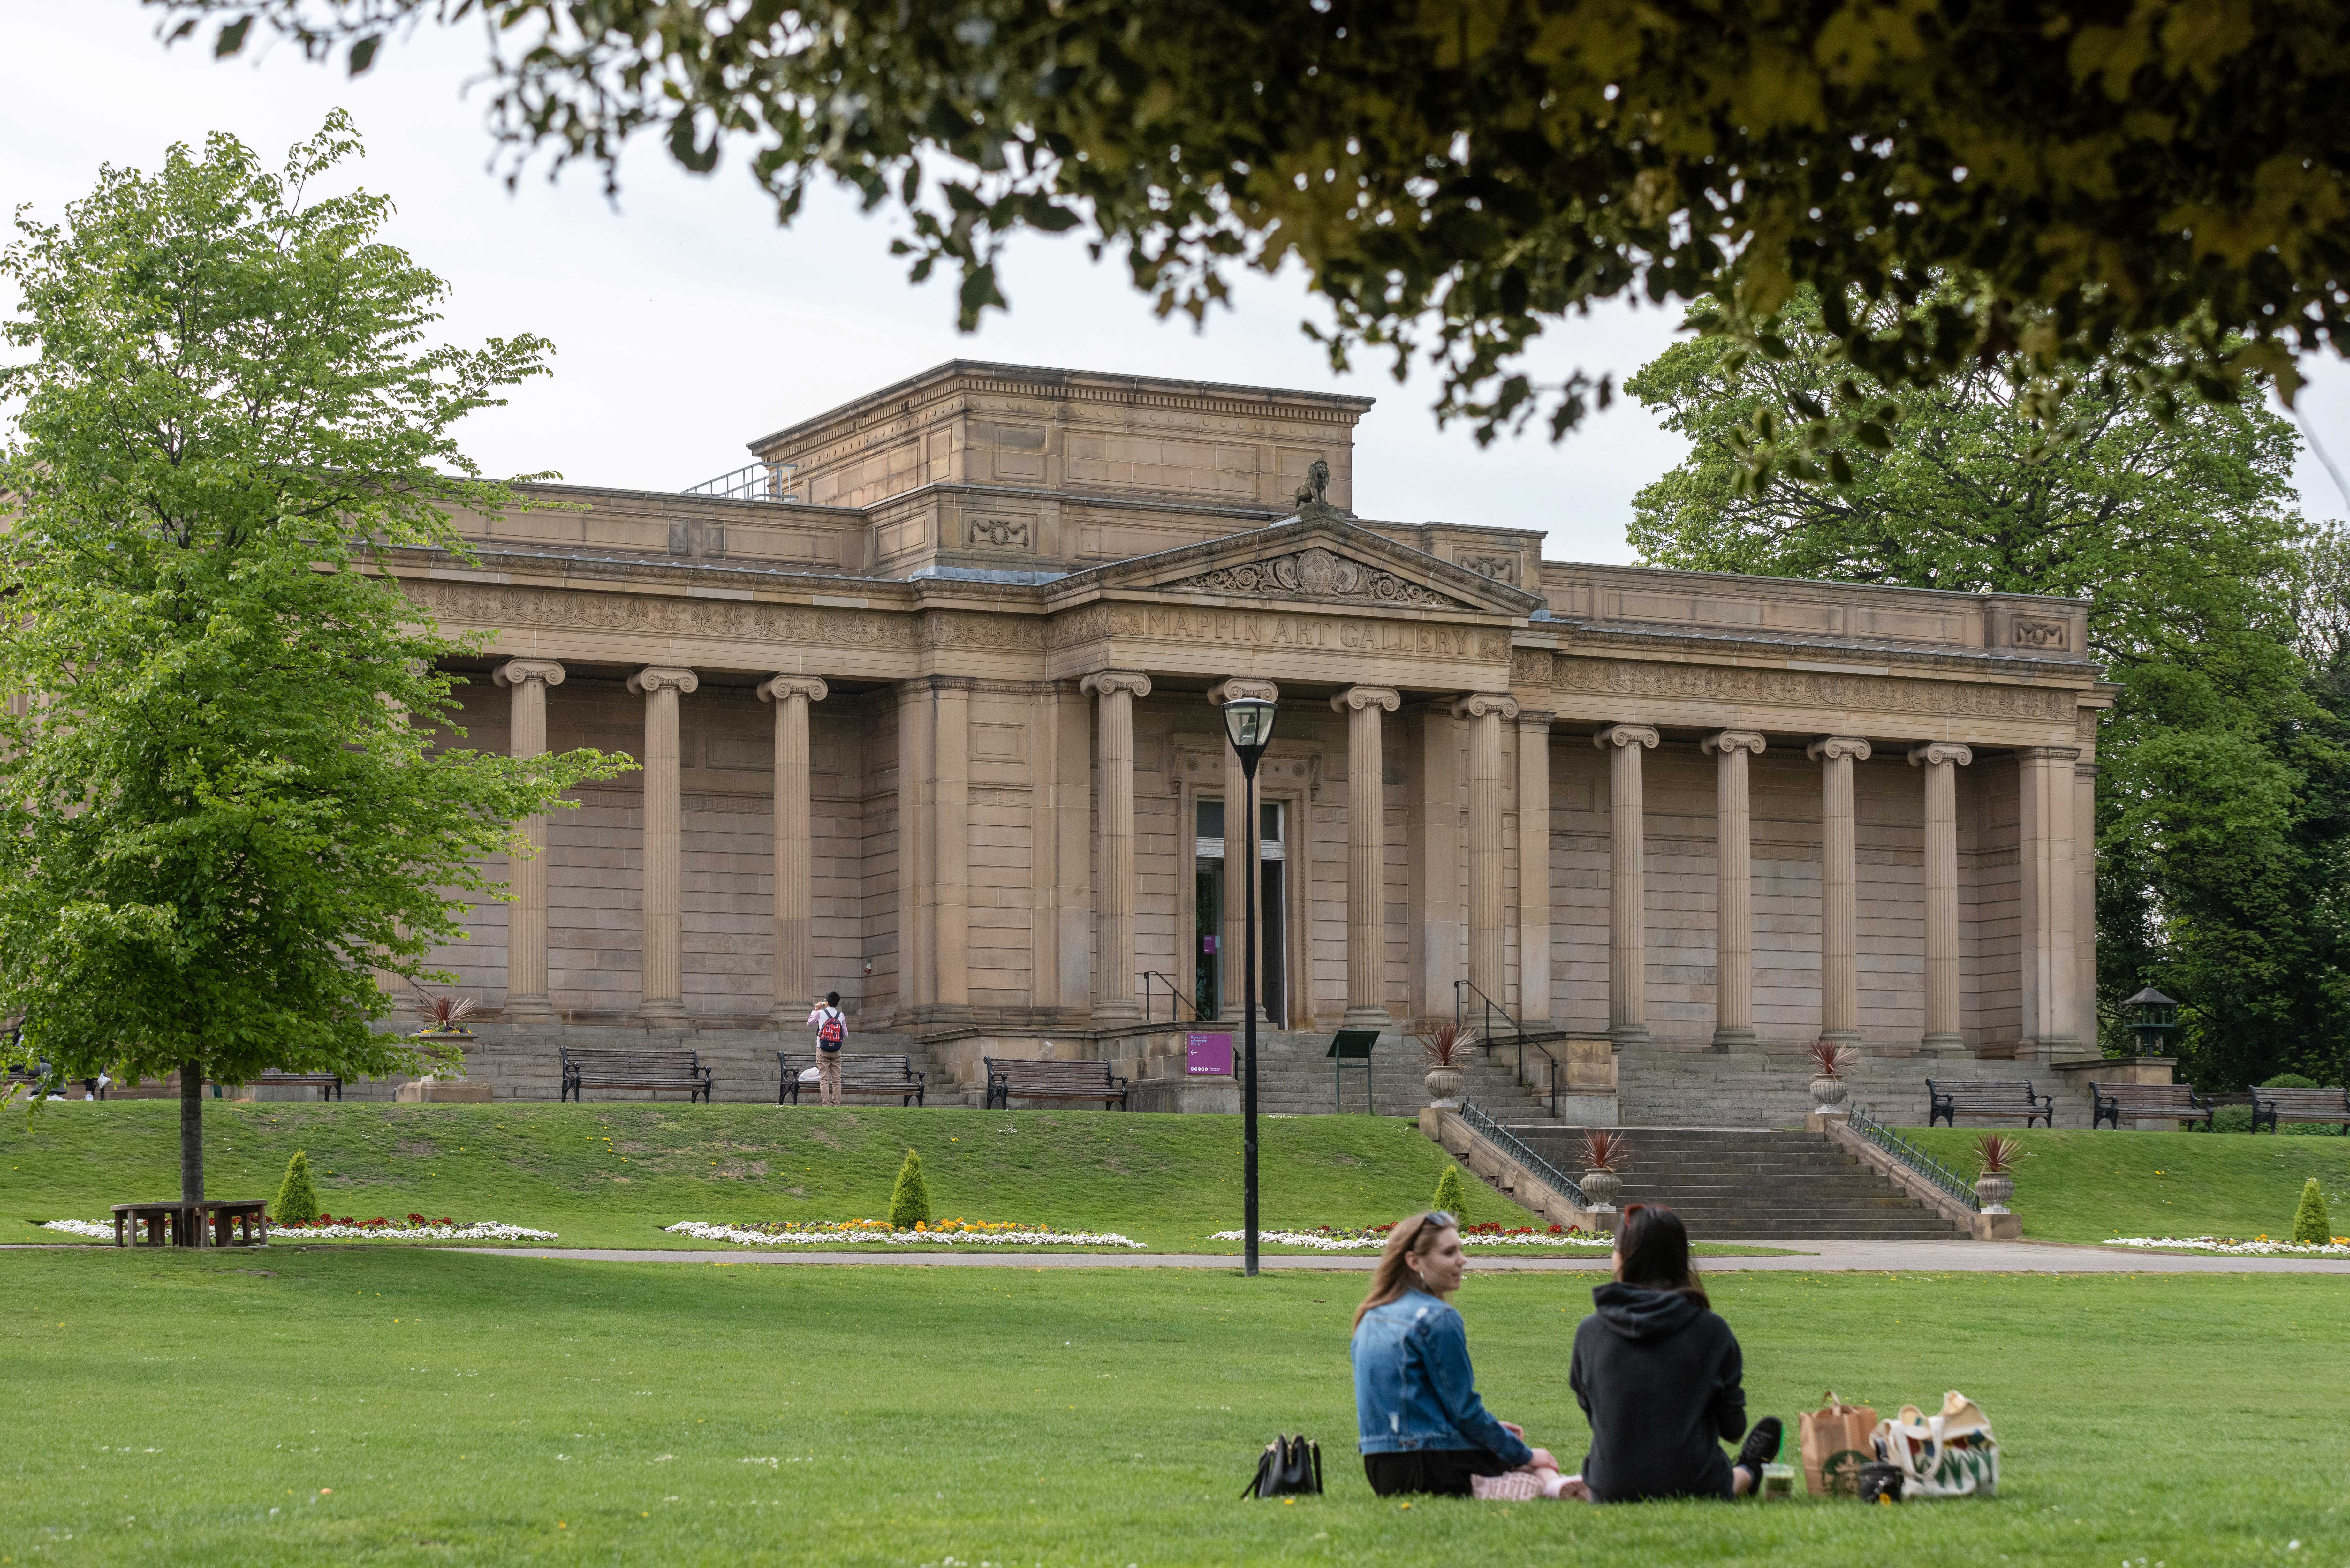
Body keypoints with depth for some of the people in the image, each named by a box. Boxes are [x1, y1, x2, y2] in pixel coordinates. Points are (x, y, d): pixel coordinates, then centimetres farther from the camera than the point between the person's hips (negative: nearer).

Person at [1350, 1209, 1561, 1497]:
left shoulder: (1372, 1316, 12)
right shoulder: (1438, 1319, -13)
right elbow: (1465, 1410, -11)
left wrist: (1491, 1429, 21)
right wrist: (1526, 1456, 0)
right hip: (1427, 1467, -8)